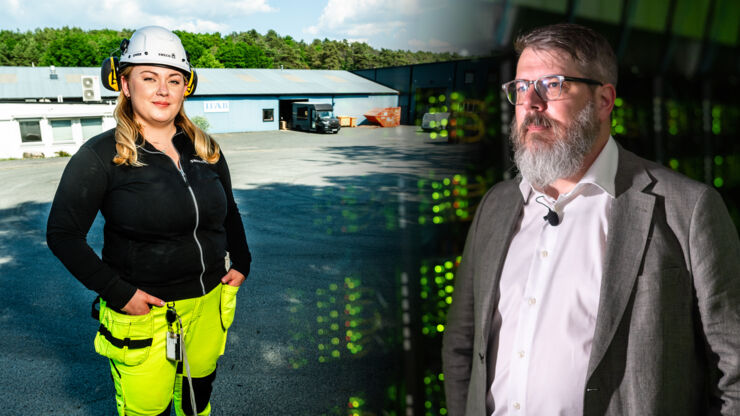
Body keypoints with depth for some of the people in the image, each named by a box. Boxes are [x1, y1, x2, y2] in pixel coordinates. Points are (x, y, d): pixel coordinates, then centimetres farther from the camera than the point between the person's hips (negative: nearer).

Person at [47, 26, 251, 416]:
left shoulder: (206, 149, 3)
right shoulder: (102, 154, -12)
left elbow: (228, 211, 17)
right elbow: (63, 233, -10)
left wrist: (241, 263, 7)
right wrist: (118, 293, -16)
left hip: (209, 304, 5)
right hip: (144, 311, -4)